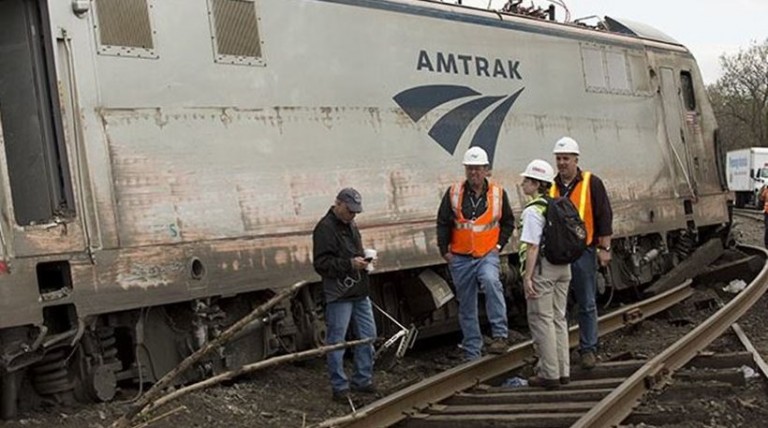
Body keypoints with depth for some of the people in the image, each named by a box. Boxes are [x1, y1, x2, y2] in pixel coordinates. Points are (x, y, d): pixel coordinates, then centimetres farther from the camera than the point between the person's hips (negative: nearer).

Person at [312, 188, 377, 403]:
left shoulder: (351, 226, 16)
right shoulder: (325, 228, -12)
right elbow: (321, 264, -19)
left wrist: (364, 260, 9)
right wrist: (350, 264, -26)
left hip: (360, 292, 9)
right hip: (339, 295, -9)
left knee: (368, 336, 13)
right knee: (336, 341, 0)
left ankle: (362, 380, 26)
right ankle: (339, 387, 9)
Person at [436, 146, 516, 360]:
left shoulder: (498, 193, 0)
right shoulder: (453, 193, -2)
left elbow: (508, 222, 12)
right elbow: (443, 223, 5)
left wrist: (499, 245, 2)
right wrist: (444, 251, 2)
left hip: (487, 255, -1)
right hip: (460, 258, 2)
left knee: (491, 281, -33)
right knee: (466, 307, 7)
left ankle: (500, 335, -26)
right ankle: (472, 353, 18)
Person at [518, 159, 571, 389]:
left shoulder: (533, 211, -15)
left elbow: (532, 247, -19)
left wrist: (527, 276, -18)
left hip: (542, 269, -8)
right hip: (563, 266, 8)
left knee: (541, 320, 0)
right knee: (558, 319, 14)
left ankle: (550, 374, 3)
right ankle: (563, 371, 20)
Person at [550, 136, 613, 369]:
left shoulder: (591, 183, -2)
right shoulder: (551, 186, 9)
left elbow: (604, 215, -3)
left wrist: (604, 247, -7)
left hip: (583, 252, -3)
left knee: (587, 304, 4)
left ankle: (588, 349, 13)